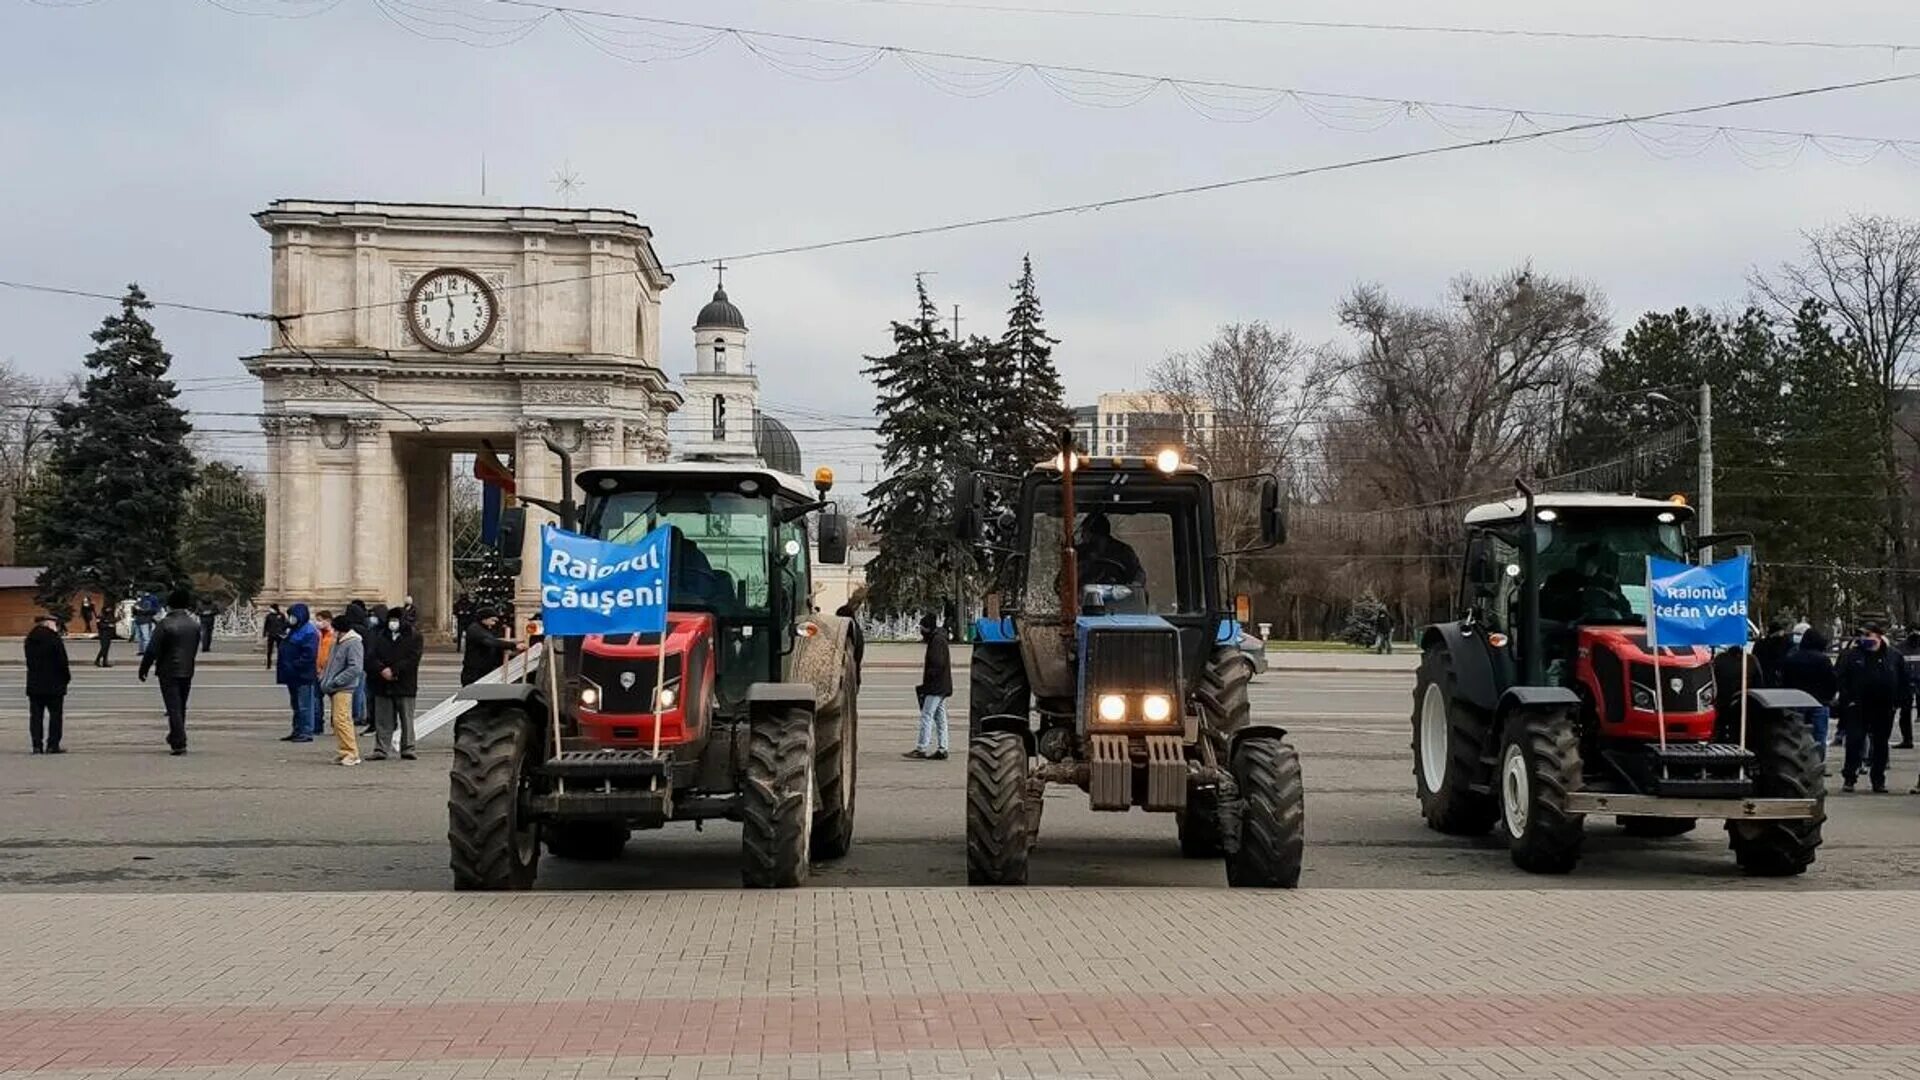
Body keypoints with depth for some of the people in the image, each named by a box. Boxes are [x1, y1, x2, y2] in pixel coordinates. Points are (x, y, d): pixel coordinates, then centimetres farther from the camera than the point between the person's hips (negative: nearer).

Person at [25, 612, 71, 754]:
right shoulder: (54, 638, -13)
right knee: (55, 714, 2)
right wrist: (67, 676, 1)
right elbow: (62, 660, -14)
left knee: (36, 715, 8)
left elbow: (29, 661, 11)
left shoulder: (30, 639, 7)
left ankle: (37, 745, 5)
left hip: (34, 684, 5)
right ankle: (53, 745, 0)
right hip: (54, 684, -5)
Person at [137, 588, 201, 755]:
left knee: (174, 707, -4)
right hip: (187, 671, 5)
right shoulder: (194, 625, 4)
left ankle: (179, 743, -11)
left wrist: (143, 669, -4)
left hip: (169, 672, -5)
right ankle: (175, 738, 30)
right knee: (181, 707, 17)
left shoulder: (164, 625, -14)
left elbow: (152, 650, -13)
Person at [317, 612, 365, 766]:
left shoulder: (353, 644, -13)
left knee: (342, 720, -15)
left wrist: (335, 681, -20)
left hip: (344, 689, -10)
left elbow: (355, 668, -21)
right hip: (334, 689, 10)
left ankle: (352, 753, -12)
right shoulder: (338, 643, 17)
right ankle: (345, 752, 17)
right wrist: (324, 680, 15)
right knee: (337, 720, 11)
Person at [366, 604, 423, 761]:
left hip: (405, 685, -3)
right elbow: (371, 656, 3)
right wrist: (382, 669, -15)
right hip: (382, 685, 4)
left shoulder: (414, 636, 0)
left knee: (406, 718, 0)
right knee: (383, 719, 5)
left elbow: (411, 659, -11)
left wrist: (393, 671, -17)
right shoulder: (380, 635, 12)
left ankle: (407, 749, 5)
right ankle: (381, 749, 9)